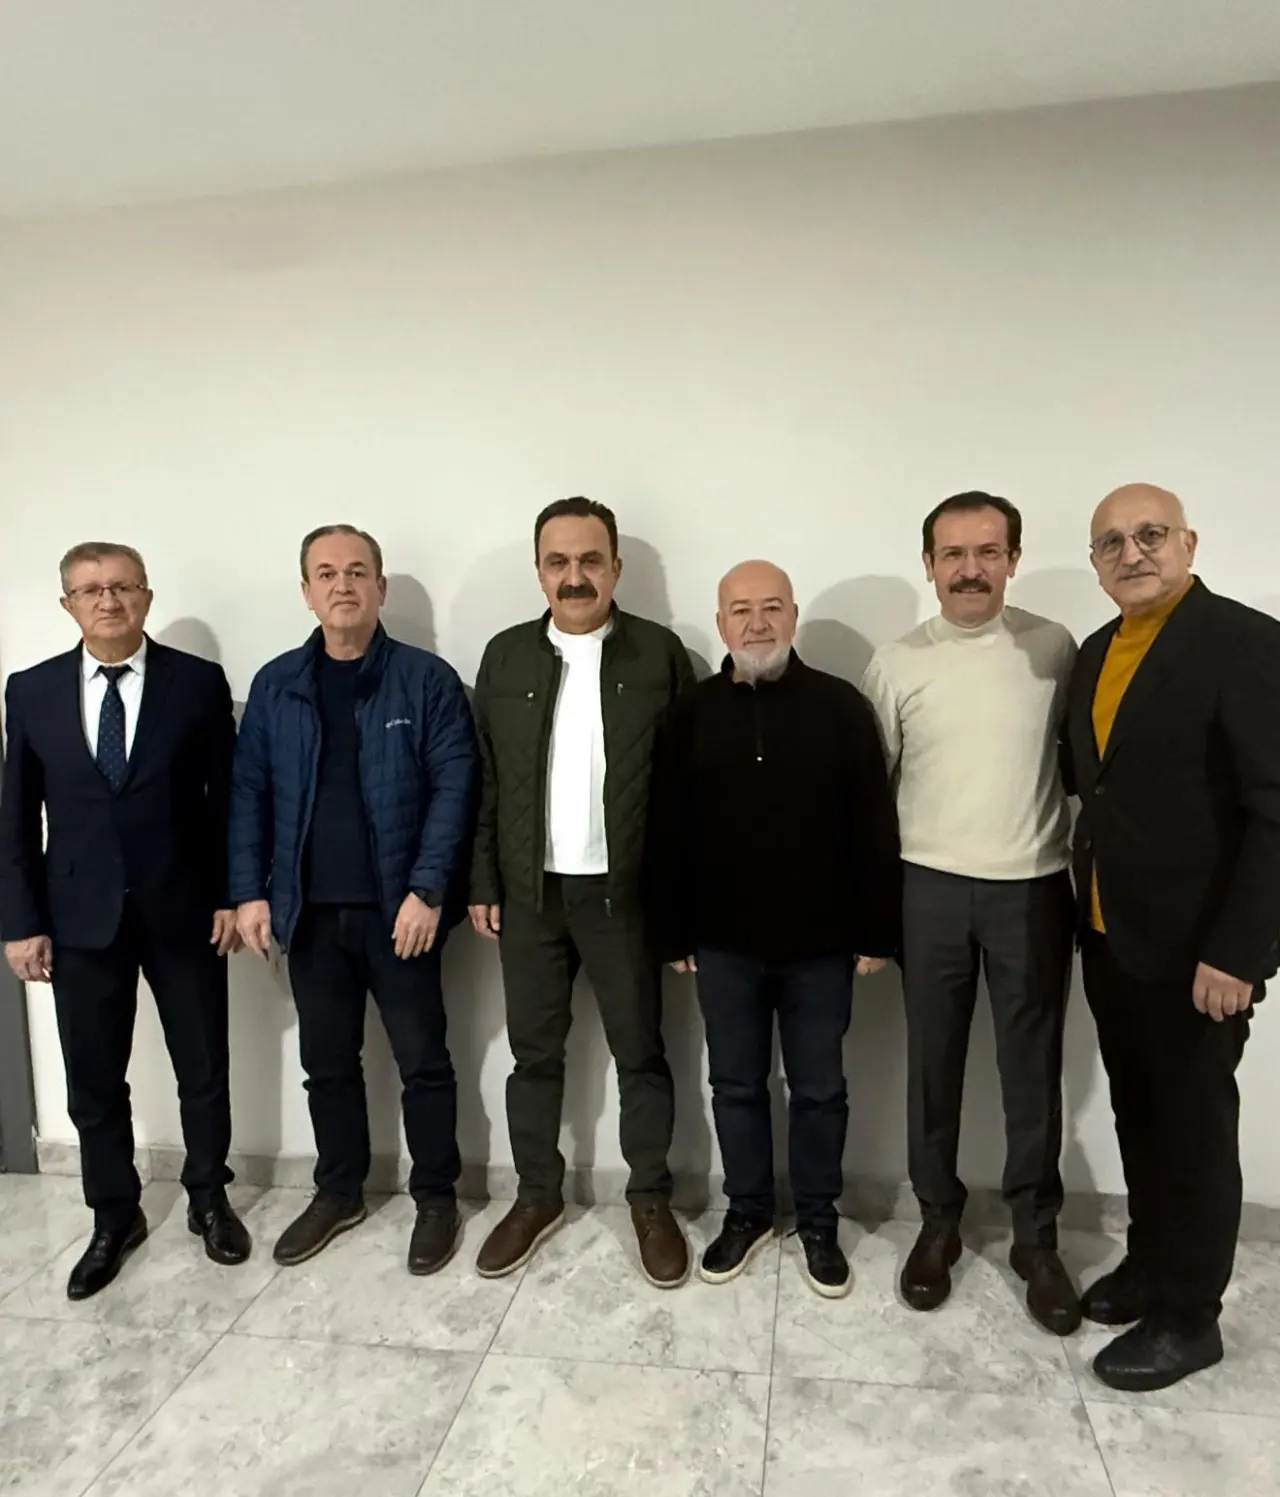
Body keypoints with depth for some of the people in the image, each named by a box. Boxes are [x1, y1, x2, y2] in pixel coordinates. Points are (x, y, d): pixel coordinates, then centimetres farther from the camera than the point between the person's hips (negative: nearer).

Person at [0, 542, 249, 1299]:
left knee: (204, 1070, 11)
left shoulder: (199, 682, -3)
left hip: (183, 910, -1)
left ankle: (210, 1198, 34)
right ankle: (115, 1216, 34)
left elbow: (230, 799, -2)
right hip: (80, 916, 2)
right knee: (93, 1081, 13)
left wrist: (233, 895, -5)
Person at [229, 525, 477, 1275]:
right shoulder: (275, 685, 5)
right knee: (327, 1062, 17)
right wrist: (250, 891, 0)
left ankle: (438, 1198, 26)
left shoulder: (427, 679, -6)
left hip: (398, 909, -3)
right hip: (310, 910, 4)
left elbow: (454, 788, -10)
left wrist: (426, 891, -16)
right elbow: (250, 792, 7)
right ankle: (339, 1192, 36)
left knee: (423, 1060, 8)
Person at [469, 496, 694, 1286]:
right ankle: (539, 1195, 34)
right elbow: (484, 779, 5)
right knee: (534, 1052, 15)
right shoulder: (506, 655, 4)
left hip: (623, 891, -2)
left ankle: (652, 1201, 30)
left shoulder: (661, 652, -4)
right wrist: (483, 883, 3)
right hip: (530, 892, 3)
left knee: (641, 1052, 11)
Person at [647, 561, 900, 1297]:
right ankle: (747, 1211, 35)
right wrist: (673, 934, 1)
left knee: (820, 1090, 13)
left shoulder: (841, 705, -5)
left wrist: (877, 932, -6)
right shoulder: (691, 714, 0)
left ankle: (819, 1220, 34)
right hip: (724, 943, 2)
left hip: (820, 943, -1)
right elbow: (667, 835, 2)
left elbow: (874, 827, -5)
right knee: (736, 1086, 15)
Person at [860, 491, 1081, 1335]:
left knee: (1033, 1072, 10)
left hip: (1035, 889, 0)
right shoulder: (896, 664, 0)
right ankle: (938, 1222, 30)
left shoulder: (1055, 650, -1)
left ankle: (1037, 1238, 29)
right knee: (933, 1066, 11)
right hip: (931, 890, 1)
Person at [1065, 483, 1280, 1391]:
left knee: (1194, 1130, 9)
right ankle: (1150, 1264, 38)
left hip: (1195, 947, -6)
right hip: (1110, 938, 6)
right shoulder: (1096, 653, 9)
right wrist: (1088, 915, 7)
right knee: (1139, 1118, 19)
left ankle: (1188, 1317, 27)